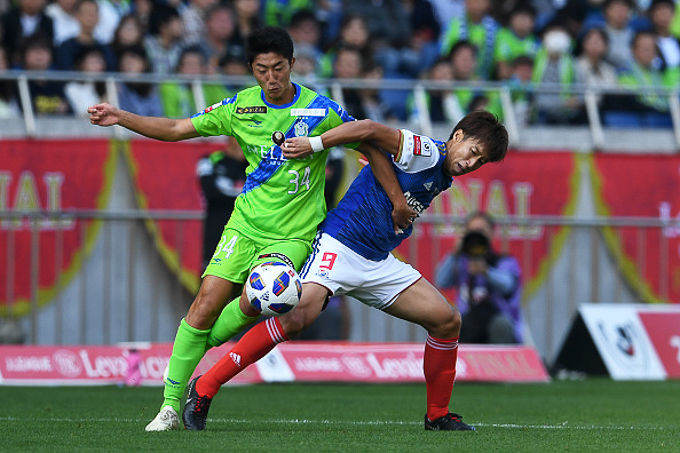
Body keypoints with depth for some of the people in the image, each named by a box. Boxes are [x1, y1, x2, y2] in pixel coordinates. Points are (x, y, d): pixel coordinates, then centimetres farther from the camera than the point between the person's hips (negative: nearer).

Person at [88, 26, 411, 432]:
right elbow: (176, 129, 7)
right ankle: (171, 406, -3)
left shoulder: (320, 111, -8)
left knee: (252, 303, -25)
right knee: (207, 302, -10)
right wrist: (122, 118, -3)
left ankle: (204, 344, 6)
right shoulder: (240, 108, 0)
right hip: (246, 225, 3)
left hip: (294, 234, -3)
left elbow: (370, 145, 2)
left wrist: (398, 199, 1)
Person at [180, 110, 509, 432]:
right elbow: (371, 130, -25)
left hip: (379, 263, 9)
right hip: (340, 246, -9)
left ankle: (438, 416, 15)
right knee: (299, 316, -28)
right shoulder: (425, 153, -13)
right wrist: (313, 145, -28)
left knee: (447, 321, 1)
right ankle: (204, 388, -23)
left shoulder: (443, 179, 15)